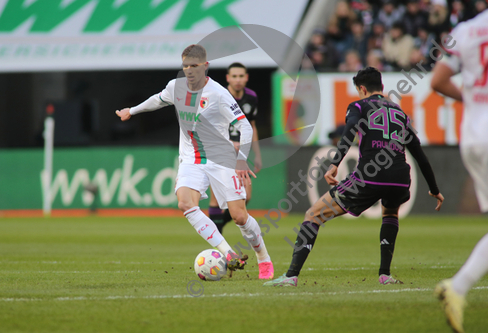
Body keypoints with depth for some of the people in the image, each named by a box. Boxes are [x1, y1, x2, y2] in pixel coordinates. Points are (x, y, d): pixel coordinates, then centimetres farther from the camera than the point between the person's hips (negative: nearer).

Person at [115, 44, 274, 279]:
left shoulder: (218, 94, -15)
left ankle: (264, 260, 18)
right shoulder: (176, 87, 2)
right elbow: (159, 100, 26)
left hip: (221, 160, -4)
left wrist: (241, 159, -30)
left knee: (239, 216, -8)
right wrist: (132, 111, 39)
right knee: (185, 203, -25)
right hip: (190, 161, 4)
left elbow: (245, 127, -17)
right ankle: (228, 255, -26)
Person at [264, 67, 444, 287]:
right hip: (400, 180, 5)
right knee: (390, 213, 40)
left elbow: (350, 132, -10)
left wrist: (335, 164, -23)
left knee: (313, 215, 8)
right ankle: (385, 274, 24)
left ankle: (291, 275, -4)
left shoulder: (359, 106, 13)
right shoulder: (400, 113, 27)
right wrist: (435, 191, 41)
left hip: (369, 178, -4)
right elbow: (421, 157, 31)